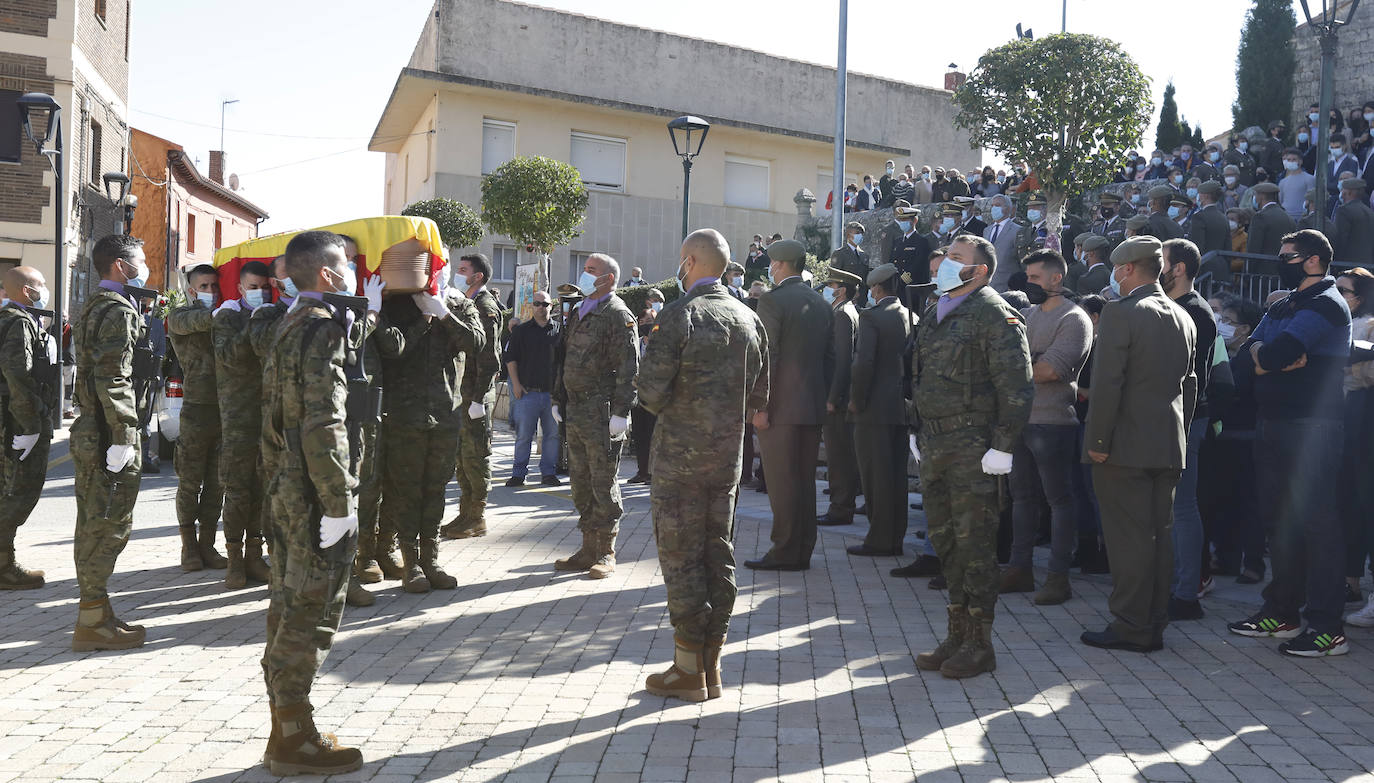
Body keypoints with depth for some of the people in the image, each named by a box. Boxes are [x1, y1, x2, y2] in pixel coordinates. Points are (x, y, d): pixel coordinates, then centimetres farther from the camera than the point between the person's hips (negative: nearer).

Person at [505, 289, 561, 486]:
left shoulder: (559, 331, 9)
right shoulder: (521, 331, 6)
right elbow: (511, 358, 6)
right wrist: (516, 384, -3)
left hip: (552, 393, 2)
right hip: (528, 392, -1)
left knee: (552, 433, 5)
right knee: (523, 435, 0)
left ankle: (548, 472, 15)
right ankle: (519, 473, 8)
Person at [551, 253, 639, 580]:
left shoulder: (618, 315, -8)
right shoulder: (579, 313, 18)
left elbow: (628, 368, -14)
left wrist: (621, 412, -19)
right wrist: (558, 399, 17)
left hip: (602, 412, -8)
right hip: (575, 411, 8)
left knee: (604, 483, -1)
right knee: (580, 482, 12)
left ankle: (606, 552, 9)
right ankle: (589, 548, 21)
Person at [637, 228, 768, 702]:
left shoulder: (679, 315, -13)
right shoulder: (748, 319, 7)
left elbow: (652, 390, -17)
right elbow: (759, 397, 11)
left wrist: (664, 408, 4)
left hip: (681, 455, -6)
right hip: (729, 455, 6)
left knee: (680, 560, 2)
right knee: (719, 558, 11)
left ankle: (688, 671, 8)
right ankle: (711, 667, 20)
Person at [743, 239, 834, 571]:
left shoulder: (773, 300, -10)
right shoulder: (821, 303, 13)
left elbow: (767, 357, -15)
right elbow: (829, 357, 15)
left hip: (781, 406, -7)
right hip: (813, 407, 7)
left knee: (781, 482, -2)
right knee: (805, 480, 12)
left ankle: (785, 552, 2)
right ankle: (803, 551, 18)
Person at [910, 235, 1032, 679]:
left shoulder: (994, 314, -9)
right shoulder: (935, 315, 17)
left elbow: (1015, 387, -14)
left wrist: (1002, 447, -17)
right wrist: (917, 431, 19)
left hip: (973, 451, -8)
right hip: (933, 450, 8)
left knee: (974, 544, -2)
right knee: (945, 541, 12)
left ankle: (978, 645, 9)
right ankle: (958, 635, 23)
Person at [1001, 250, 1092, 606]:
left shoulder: (1074, 320, -8)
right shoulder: (1027, 315, 17)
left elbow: (1051, 369, -19)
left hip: (1052, 422, -8)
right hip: (1019, 419, 8)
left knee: (1059, 498, 0)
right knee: (1022, 495, 13)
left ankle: (1059, 576, 6)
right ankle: (1019, 569, 21)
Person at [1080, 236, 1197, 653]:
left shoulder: (1121, 312, -12)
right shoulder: (1183, 318, 12)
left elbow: (1107, 383, -18)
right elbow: (1189, 384, 16)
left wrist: (1098, 441, -14)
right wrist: (1179, 434, 20)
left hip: (1125, 446, -7)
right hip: (1168, 446, 8)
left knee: (1128, 538, -2)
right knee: (1158, 535, 12)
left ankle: (1131, 627, 3)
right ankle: (1154, 624, 20)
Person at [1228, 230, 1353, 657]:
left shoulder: (1326, 305, -9)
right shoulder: (1282, 306, 19)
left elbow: (1275, 354, -23)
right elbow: (1246, 359, 8)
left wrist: (1261, 354, -2)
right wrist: (1280, 360, -10)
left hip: (1310, 428, -9)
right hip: (1273, 426, 9)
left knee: (1316, 522, -7)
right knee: (1279, 520, 14)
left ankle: (1327, 626, -3)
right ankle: (1282, 610, 24)